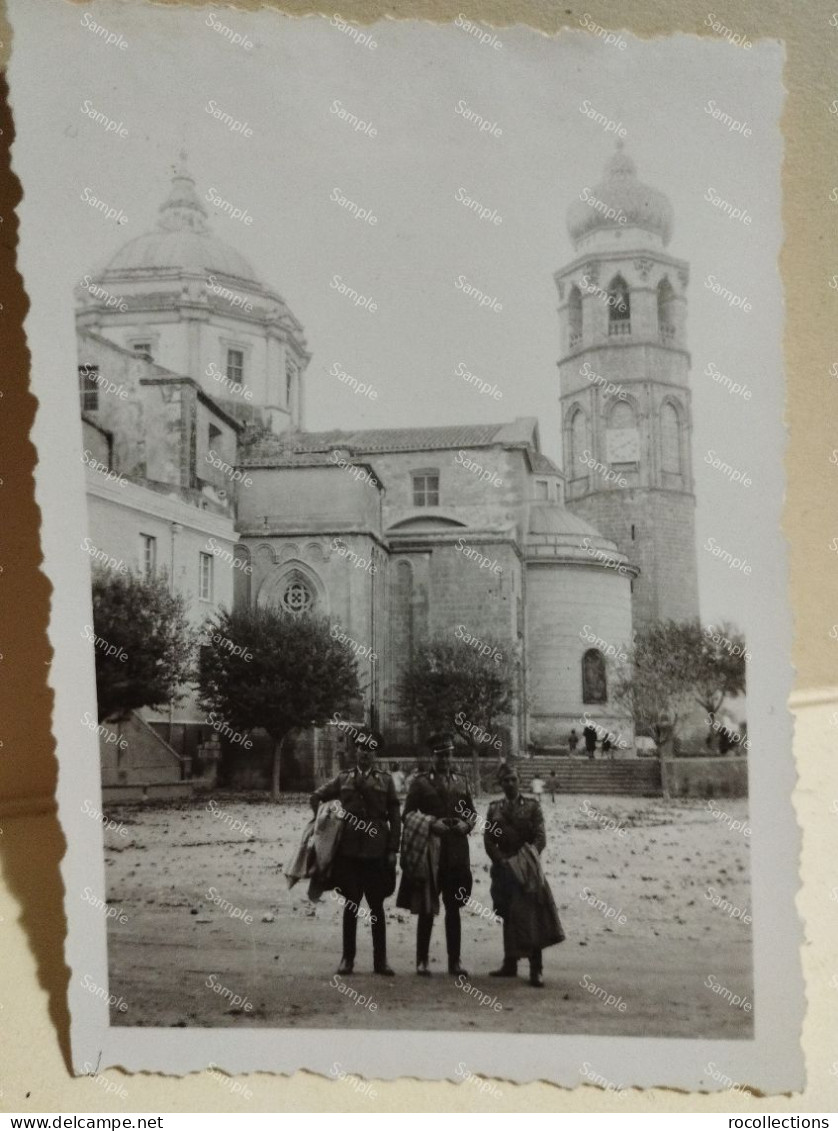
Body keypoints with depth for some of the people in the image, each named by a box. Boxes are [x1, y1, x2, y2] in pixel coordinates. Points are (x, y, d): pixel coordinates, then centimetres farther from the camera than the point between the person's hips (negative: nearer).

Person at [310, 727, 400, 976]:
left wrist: (392, 850, -2)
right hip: (349, 852, 1)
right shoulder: (344, 779, 8)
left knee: (376, 907, 4)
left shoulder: (385, 780, 5)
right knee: (350, 906, 6)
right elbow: (315, 797, 18)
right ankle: (347, 958, 14)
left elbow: (395, 817, 4)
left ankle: (380, 960, 9)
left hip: (376, 852, -1)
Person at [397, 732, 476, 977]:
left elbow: (472, 812, 17)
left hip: (456, 853, 3)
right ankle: (422, 961, 11)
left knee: (453, 909, 8)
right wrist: (431, 824, -16)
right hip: (428, 853, -3)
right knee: (426, 910, 3)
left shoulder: (461, 782, 11)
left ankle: (454, 961, 15)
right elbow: (408, 814, -3)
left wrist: (465, 824, -4)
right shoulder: (420, 782, -1)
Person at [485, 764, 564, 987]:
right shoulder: (494, 808, 8)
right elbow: (488, 840, 4)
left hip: (526, 869, -3)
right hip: (503, 869, 3)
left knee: (530, 918, -8)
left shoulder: (532, 806, 1)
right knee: (508, 917, 11)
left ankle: (536, 970, -7)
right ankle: (510, 964, 20)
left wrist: (527, 859, -16)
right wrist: (502, 861, -9)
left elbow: (540, 838, -5)